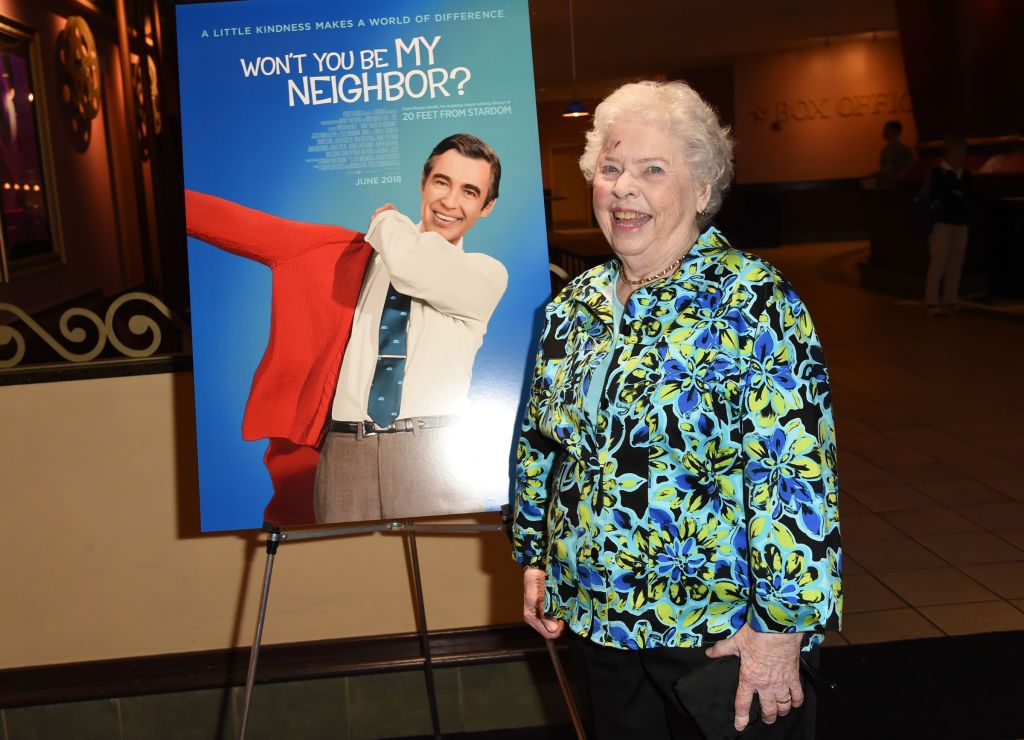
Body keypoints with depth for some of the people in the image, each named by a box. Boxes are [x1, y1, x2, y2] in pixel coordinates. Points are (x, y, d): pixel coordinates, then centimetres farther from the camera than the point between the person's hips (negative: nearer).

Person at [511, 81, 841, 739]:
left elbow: (797, 476, -20)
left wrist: (780, 627, -21)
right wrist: (535, 558, 13)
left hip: (721, 629, -5)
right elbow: (540, 444, 13)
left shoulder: (753, 304, -16)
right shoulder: (574, 306, 4)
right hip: (594, 618, 6)